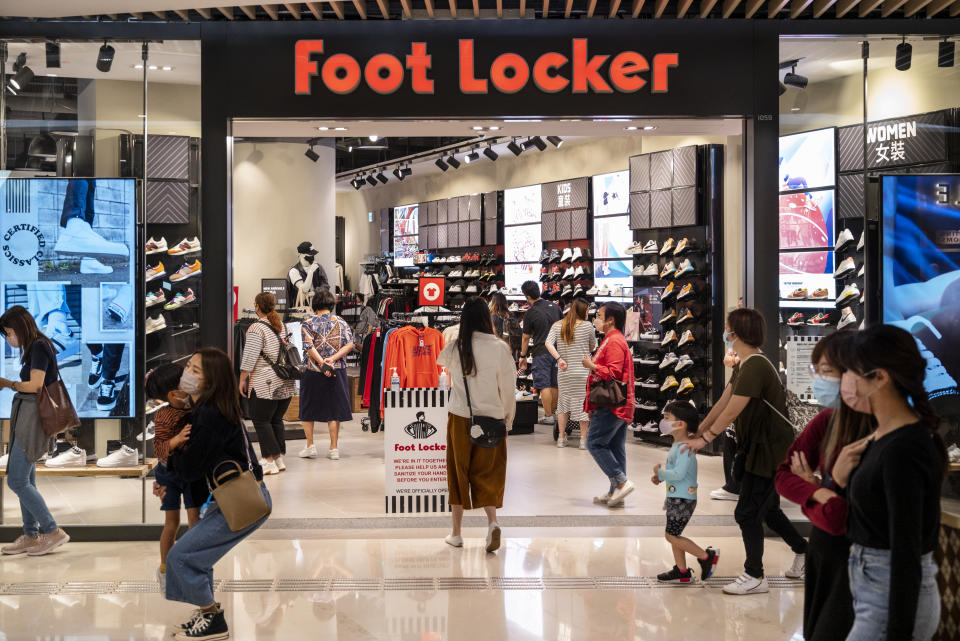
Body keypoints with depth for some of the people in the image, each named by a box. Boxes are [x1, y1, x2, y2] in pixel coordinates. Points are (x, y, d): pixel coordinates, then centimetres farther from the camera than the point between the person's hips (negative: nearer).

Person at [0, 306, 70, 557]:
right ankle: (30, 536, 16)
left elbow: (35, 385, -16)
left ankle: (53, 531, -5)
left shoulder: (39, 347, -11)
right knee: (25, 481, 11)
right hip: (25, 416, 10)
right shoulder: (34, 348, 17)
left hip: (33, 418, -10)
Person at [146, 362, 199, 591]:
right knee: (172, 523, 5)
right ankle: (164, 568, 24)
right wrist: (176, 440, -46)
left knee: (195, 520, 2)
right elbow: (159, 448, -30)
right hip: (169, 473, -4)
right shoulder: (165, 417, -23)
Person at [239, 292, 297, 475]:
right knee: (276, 420, 14)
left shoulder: (256, 328, -11)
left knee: (261, 420, 0)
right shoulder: (282, 326, 13)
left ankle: (270, 461, -2)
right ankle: (280, 458, 15)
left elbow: (249, 358, -14)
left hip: (265, 384, -7)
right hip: (286, 384, 8)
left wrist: (242, 380, -7)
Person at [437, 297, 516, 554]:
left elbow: (441, 360, 20)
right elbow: (508, 387, -4)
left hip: (460, 419, 1)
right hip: (491, 419, -1)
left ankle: (456, 533, 20)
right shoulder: (499, 348, -9)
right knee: (487, 475, 10)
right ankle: (492, 522, -12)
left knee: (459, 473, 13)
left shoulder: (455, 347, -4)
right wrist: (507, 419, 9)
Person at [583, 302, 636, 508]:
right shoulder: (613, 340, 21)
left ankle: (622, 481, -10)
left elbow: (613, 373, -23)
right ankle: (616, 492, 12)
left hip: (611, 406, -10)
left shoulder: (614, 342, -13)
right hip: (619, 406, 10)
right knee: (615, 447, 10)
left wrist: (592, 366, -13)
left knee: (595, 443, -8)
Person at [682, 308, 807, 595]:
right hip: (757, 447, 10)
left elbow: (731, 412, -21)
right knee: (767, 509, 21)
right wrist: (697, 431, 14)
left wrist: (705, 438, -11)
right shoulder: (744, 366, 9)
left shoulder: (756, 367, -24)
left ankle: (755, 576, 7)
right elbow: (723, 402, 13)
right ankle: (803, 550, 38)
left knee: (747, 512, -4)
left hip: (771, 450, -10)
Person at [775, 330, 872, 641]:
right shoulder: (825, 421, -4)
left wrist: (810, 488, -8)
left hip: (854, 557, -7)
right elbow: (784, 475, -1)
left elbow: (838, 519, -27)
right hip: (821, 549, 7)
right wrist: (820, 493, -20)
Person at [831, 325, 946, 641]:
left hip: (895, 596, -9)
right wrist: (842, 479, -2)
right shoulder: (883, 435, 7)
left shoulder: (903, 449, -21)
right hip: (873, 585, 9)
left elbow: (907, 553, -22)